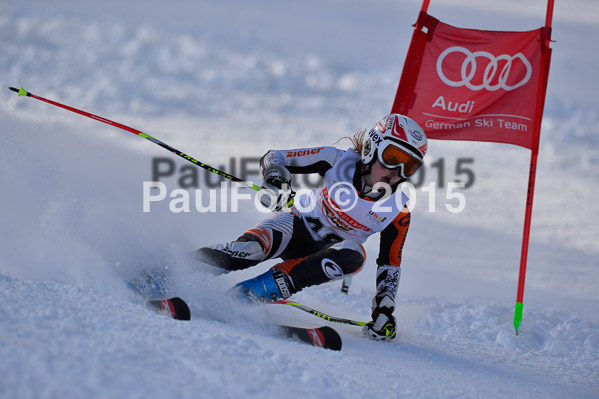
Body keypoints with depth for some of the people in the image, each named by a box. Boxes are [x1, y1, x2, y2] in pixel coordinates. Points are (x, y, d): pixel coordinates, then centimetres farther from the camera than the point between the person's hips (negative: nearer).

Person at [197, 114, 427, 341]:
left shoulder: (398, 212, -11)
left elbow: (390, 264, -4)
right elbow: (274, 158, -10)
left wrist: (384, 310, -15)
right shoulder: (339, 161, -15)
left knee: (354, 255, -35)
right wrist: (276, 180, -32)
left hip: (334, 249, 1)